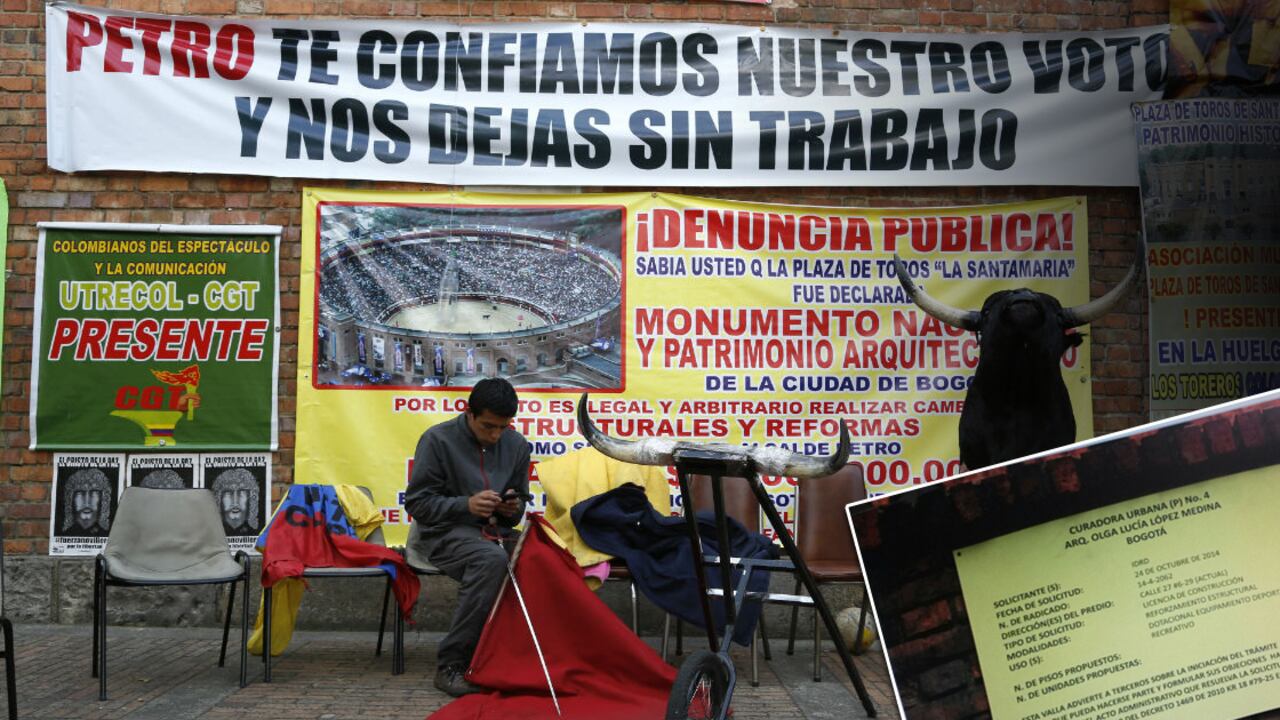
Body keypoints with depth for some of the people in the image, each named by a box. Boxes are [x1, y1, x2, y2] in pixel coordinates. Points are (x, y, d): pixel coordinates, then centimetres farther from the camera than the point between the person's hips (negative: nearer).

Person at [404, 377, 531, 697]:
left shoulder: (517, 445, 10)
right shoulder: (438, 439, -4)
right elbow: (417, 503, -4)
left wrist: (514, 508, -3)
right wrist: (466, 505, -17)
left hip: (494, 532, 5)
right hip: (446, 532, -4)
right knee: (492, 559, -37)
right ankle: (451, 664, -26)